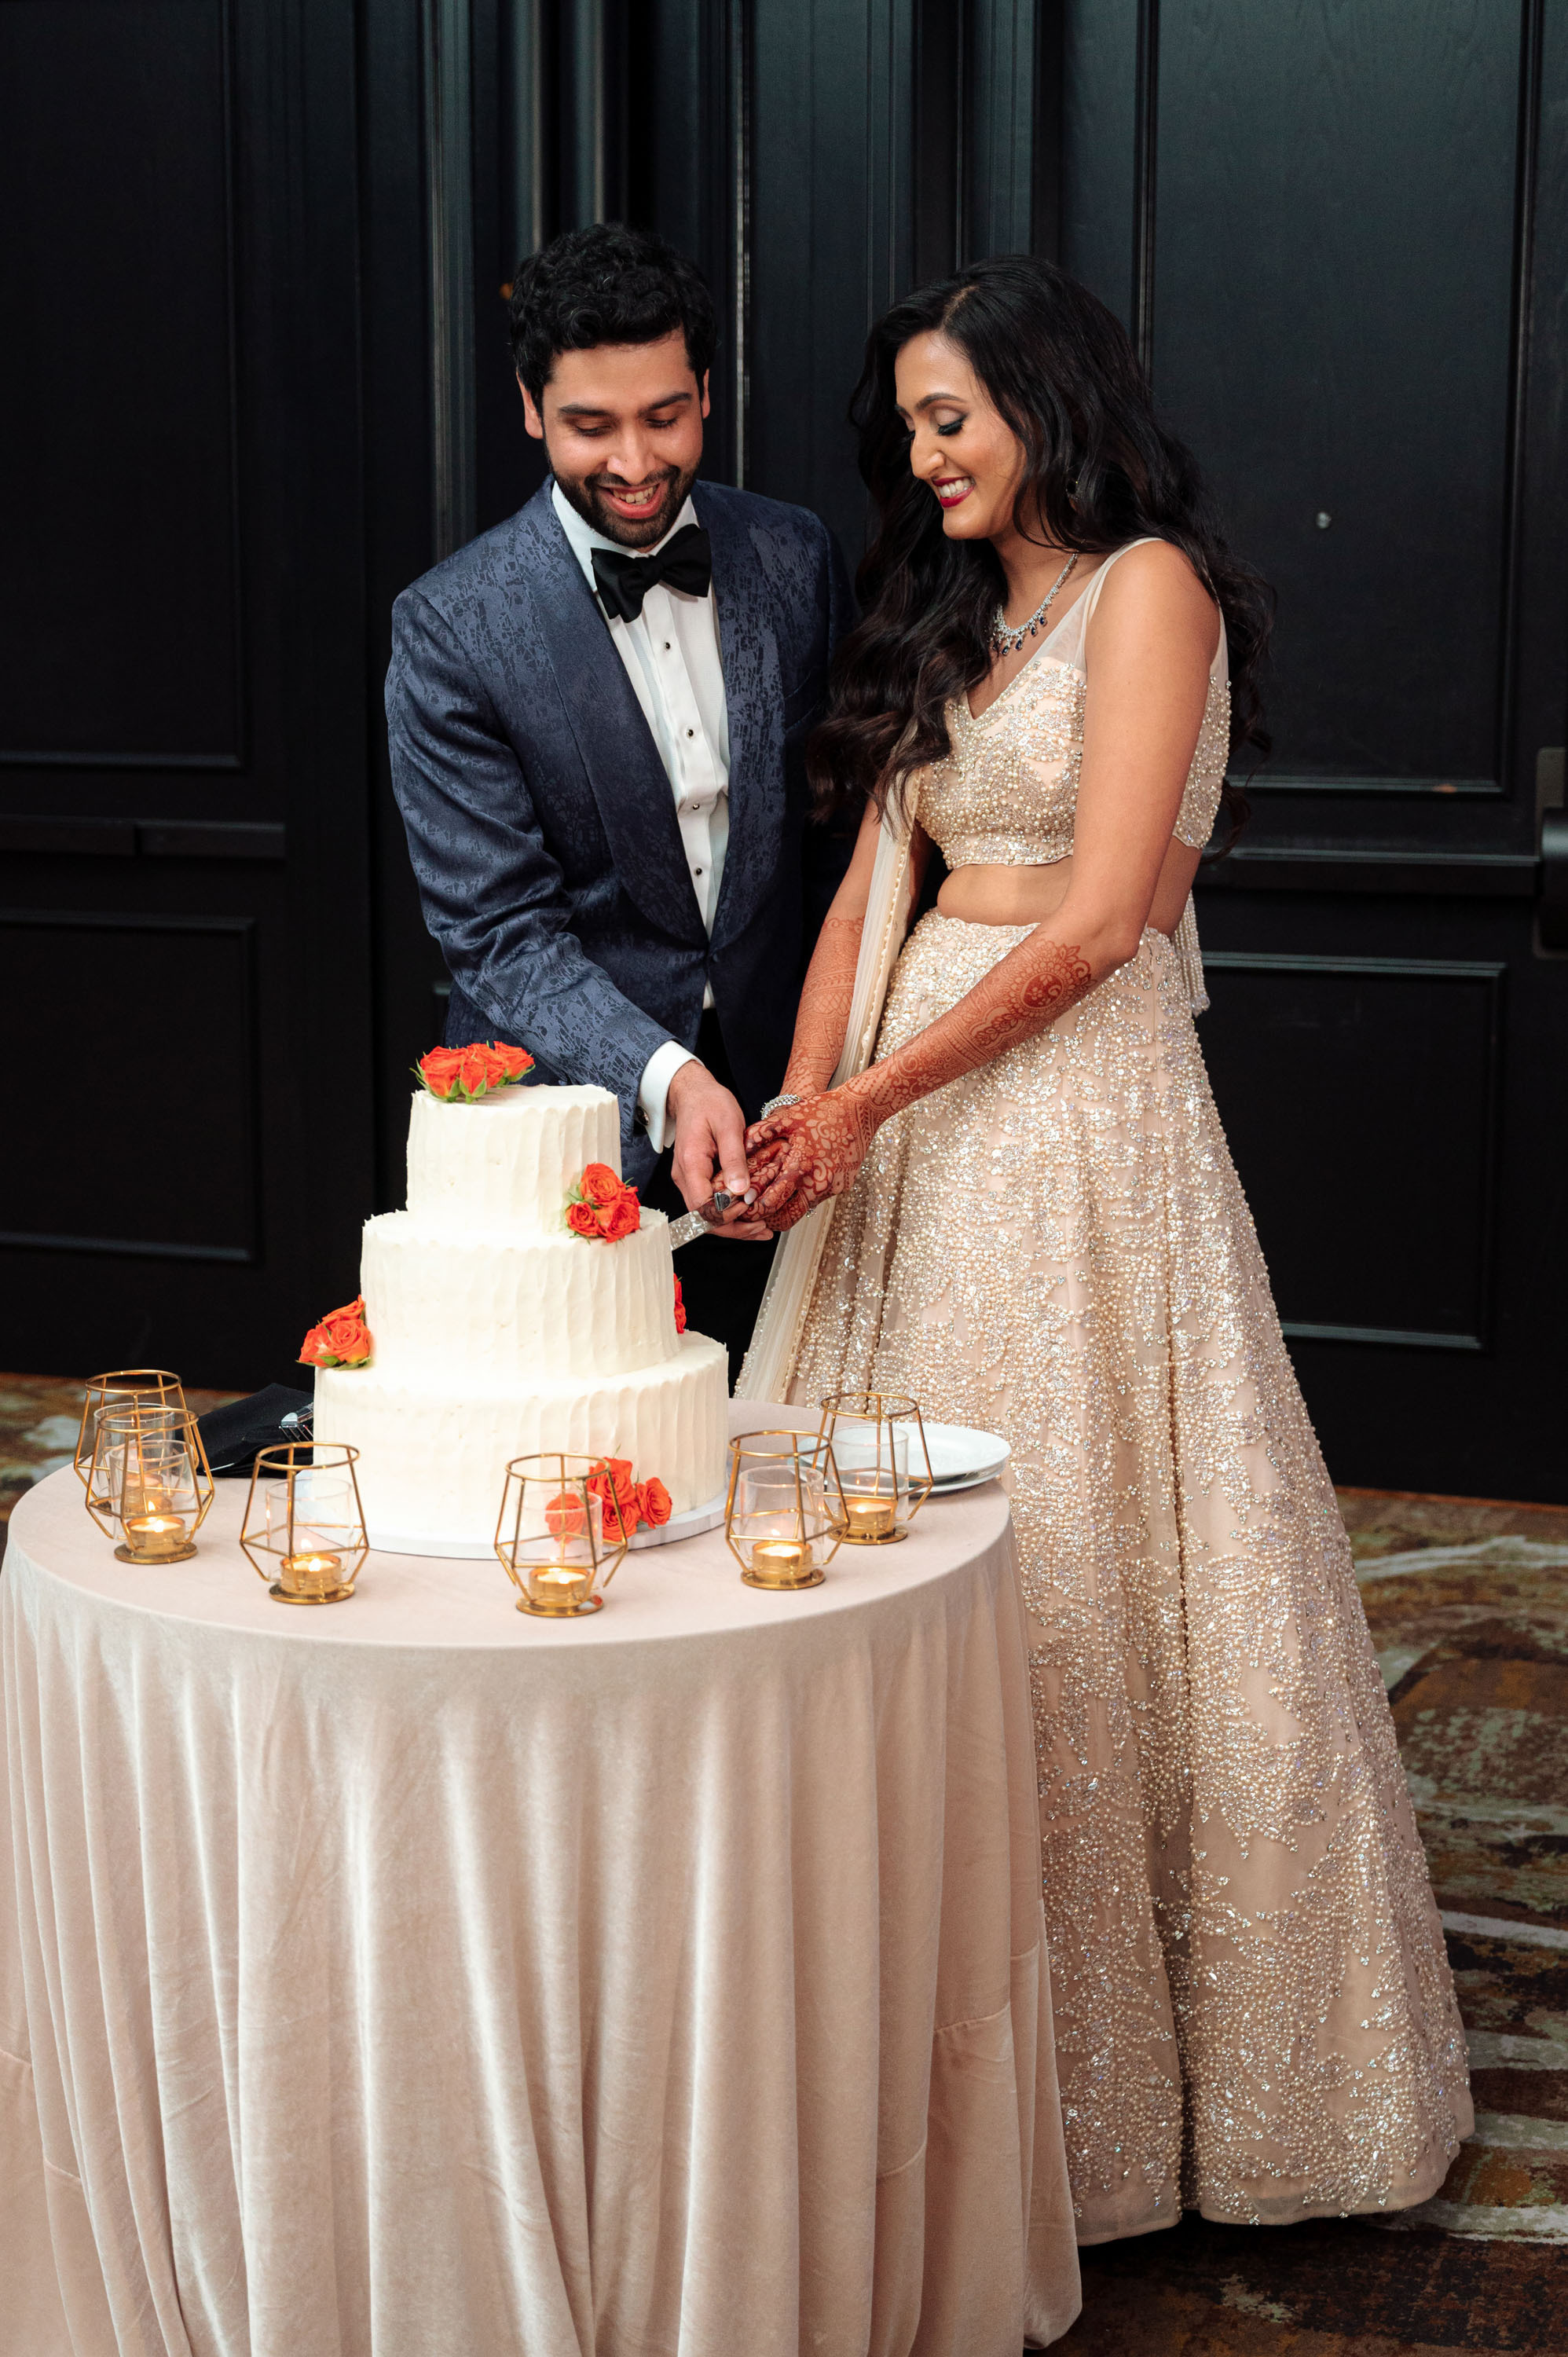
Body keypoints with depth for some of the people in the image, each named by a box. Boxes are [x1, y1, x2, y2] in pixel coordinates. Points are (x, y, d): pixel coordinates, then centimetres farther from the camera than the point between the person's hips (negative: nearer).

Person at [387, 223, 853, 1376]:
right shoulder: (449, 628, -12)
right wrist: (666, 1082, -28)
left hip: (770, 1106, 3)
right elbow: (500, 933, -14)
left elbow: (839, 837, 10)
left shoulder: (798, 559, 0)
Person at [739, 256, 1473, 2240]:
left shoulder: (1149, 587, -7)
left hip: (1079, 1105, -7)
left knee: (1080, 1548, -2)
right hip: (910, 1108, 8)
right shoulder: (951, 611, 17)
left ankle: (1118, 2051, 15)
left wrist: (869, 1099, -13)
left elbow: (1096, 921, -14)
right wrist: (796, 1104, -3)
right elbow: (878, 878, 11)